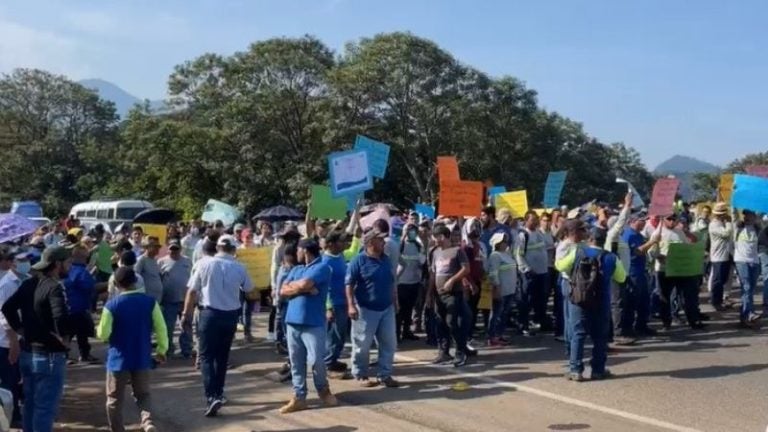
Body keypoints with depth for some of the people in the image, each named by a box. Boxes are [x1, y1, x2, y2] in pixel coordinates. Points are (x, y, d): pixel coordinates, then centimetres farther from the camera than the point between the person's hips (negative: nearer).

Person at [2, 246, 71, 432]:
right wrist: (62, 338, -17)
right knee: (46, 407, 0)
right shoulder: (55, 287, -20)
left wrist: (21, 332, 12)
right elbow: (61, 317, -35)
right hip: (49, 355, -8)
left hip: (27, 352, 8)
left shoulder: (29, 284, 6)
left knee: (30, 404, 19)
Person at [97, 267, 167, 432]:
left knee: (114, 400, 13)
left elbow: (103, 334, -9)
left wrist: (99, 329, 14)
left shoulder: (111, 305, -12)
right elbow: (161, 328, -4)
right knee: (143, 394, 17)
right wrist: (161, 350, 9)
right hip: (142, 359, 2)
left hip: (118, 360, -2)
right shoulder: (150, 302, -6)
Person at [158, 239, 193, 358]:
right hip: (169, 301, -2)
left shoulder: (188, 261, 5)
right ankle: (168, 350, 20)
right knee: (168, 327, 7)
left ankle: (187, 351, 19)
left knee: (187, 327, 9)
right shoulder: (162, 262, -2)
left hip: (186, 300, 2)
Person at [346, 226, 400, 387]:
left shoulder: (385, 260, 9)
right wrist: (351, 305, -20)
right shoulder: (358, 261, -11)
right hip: (366, 309, -6)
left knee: (389, 343, 6)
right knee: (362, 345, 3)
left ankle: (385, 375, 17)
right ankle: (360, 375, 17)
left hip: (386, 308, 6)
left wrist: (395, 301, 19)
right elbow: (349, 284, -13)